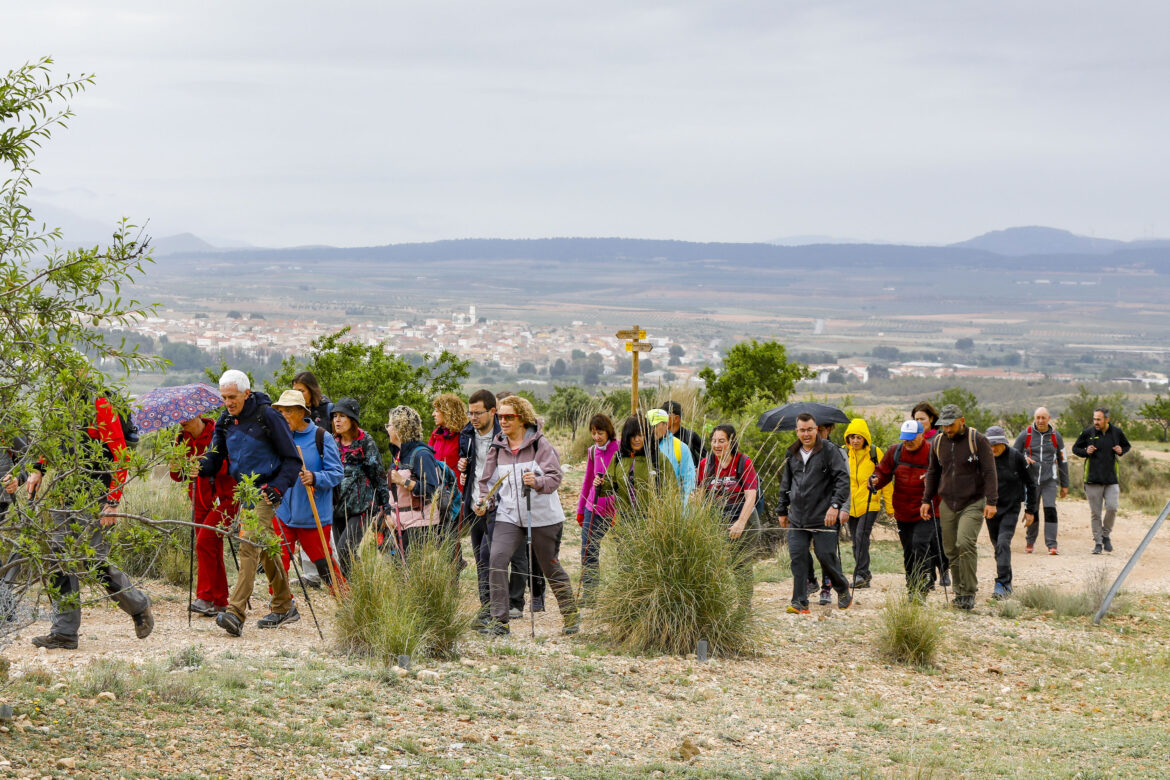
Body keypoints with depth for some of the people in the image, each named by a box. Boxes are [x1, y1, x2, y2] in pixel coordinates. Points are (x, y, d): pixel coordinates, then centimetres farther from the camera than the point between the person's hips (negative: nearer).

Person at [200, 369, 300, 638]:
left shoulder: (268, 417, -13)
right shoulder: (225, 422, 6)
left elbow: (292, 460, -10)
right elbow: (214, 458, 5)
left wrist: (278, 487, -23)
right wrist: (199, 466, -19)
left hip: (266, 491, -8)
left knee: (249, 543, -20)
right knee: (264, 548, 16)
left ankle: (236, 613, -29)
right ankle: (283, 605, 30)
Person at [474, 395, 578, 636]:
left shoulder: (540, 444, -6)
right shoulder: (497, 448, 7)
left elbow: (555, 476, -14)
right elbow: (488, 481, 16)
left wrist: (536, 482, -35)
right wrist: (485, 503, -3)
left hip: (542, 515, -3)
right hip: (509, 515, 3)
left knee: (550, 567, 7)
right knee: (497, 559, -17)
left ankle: (571, 615, 28)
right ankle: (499, 621, -15)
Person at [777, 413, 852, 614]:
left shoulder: (829, 450, -4)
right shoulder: (792, 454, 13)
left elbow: (843, 479, -9)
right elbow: (785, 484, 24)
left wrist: (835, 505, -19)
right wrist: (783, 511, 24)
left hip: (823, 517, -5)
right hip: (797, 518, 5)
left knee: (826, 556, -3)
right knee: (798, 558, -2)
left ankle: (843, 589, 23)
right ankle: (800, 602, 3)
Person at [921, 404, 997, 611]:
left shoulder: (977, 440, -5)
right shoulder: (938, 442, 9)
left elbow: (989, 471, -6)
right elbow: (933, 473, 20)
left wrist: (991, 501, -13)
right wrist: (926, 500, 15)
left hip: (973, 503, -5)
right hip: (947, 504, 5)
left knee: (965, 543, -20)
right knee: (951, 550, 3)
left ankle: (968, 593, -14)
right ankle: (960, 592, 13)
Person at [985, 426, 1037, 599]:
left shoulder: (1016, 457, -9)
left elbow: (1031, 485, 0)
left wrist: (1030, 510, 1)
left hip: (1011, 509, -4)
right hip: (991, 508, 4)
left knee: (1003, 543, -19)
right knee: (998, 546, 10)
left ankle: (1002, 585, -23)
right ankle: (1007, 584, 23)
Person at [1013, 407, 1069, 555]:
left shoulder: (1055, 436, 7)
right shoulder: (1025, 435, 3)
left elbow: (1063, 461, 13)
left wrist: (1064, 485, 13)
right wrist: (1023, 460, -12)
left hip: (1050, 480, 0)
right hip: (1031, 479, 0)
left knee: (1050, 509, -12)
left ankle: (1051, 544, -11)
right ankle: (1030, 542, 21)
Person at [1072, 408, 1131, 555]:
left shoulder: (1117, 432, 5)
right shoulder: (1088, 433, 1)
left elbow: (1127, 446, 21)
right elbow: (1075, 448, 11)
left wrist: (1121, 451, -2)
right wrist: (1085, 452, -10)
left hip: (1112, 479, 1)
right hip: (1093, 479, 0)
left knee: (1112, 508, -12)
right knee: (1095, 513, 1)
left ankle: (1106, 535, 12)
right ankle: (1098, 543, 10)